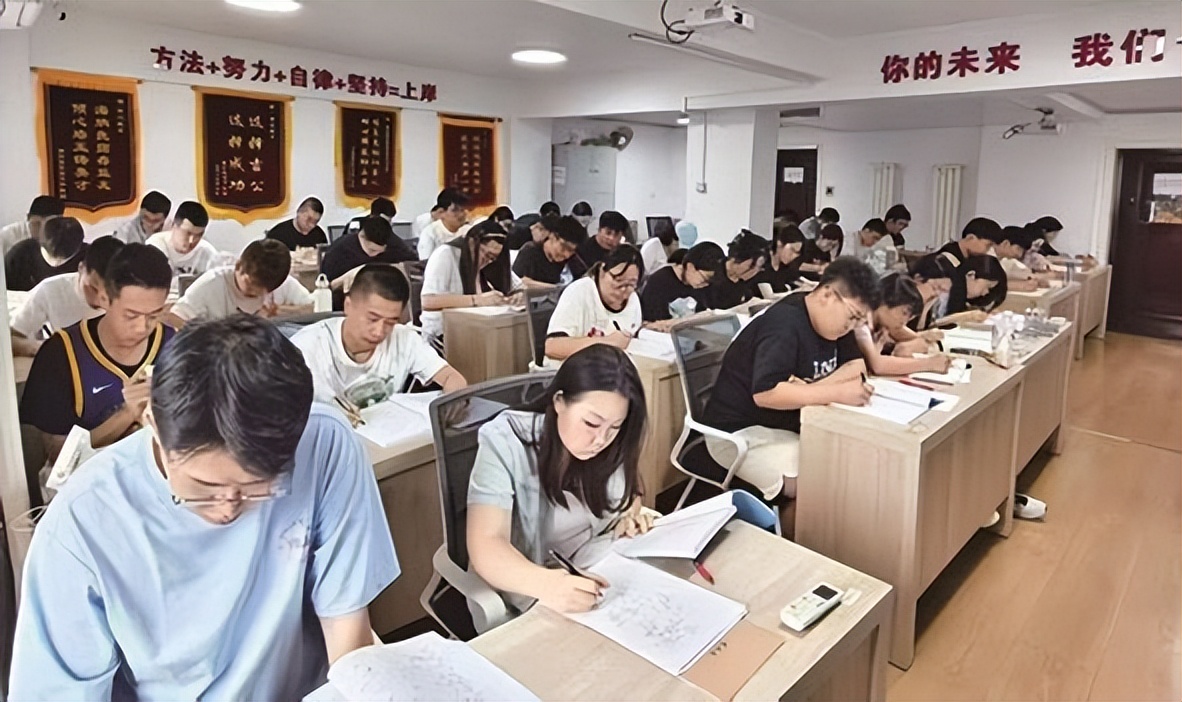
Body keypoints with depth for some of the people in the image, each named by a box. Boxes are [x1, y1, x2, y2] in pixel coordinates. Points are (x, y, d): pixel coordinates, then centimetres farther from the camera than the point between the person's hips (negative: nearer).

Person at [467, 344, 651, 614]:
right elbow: (486, 548, -30)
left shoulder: (611, 446, -7)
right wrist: (546, 583, -48)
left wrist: (629, 517, -9)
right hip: (525, 592, -4)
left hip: (598, 568, 4)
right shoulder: (505, 442, -21)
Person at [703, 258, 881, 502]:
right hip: (743, 431, -9)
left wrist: (812, 388, -20)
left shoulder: (832, 319, 3)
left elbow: (856, 365, -2)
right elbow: (765, 393, -34)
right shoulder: (784, 324, -25)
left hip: (791, 423, 9)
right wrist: (837, 393, -32)